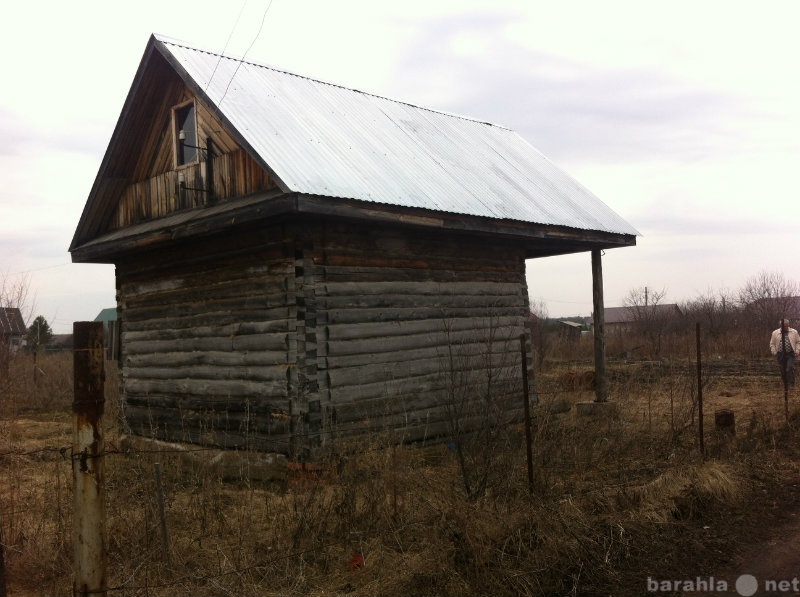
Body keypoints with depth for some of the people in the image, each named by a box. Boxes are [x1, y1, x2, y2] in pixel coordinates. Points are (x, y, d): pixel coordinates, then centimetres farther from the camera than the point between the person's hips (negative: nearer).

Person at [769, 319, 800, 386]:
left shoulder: (794, 332, 5)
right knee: (783, 370, 5)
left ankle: (791, 383, -11)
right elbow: (772, 344, 10)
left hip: (790, 354, -1)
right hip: (781, 355, 1)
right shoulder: (775, 333, 5)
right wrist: (774, 352, 0)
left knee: (790, 368, -19)